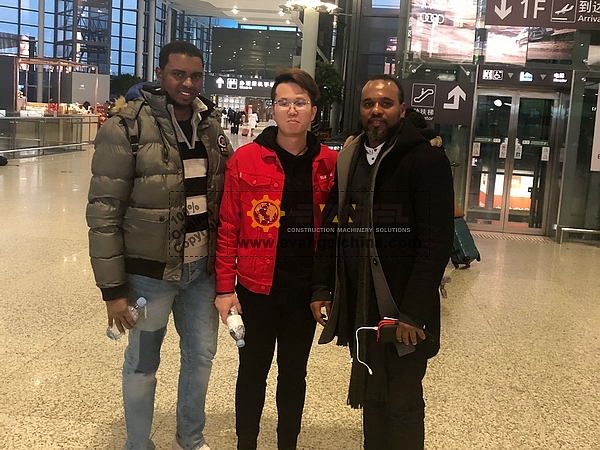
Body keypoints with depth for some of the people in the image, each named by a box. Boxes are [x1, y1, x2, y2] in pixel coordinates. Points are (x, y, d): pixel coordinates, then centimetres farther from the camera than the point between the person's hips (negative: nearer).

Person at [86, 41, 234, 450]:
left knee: (202, 354, 17)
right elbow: (104, 214, -13)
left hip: (202, 269, 5)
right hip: (149, 272, -5)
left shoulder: (211, 129, 5)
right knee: (143, 363, 10)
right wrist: (113, 289, -13)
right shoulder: (126, 129, -12)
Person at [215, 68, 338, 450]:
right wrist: (225, 287, -6)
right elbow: (229, 227, -5)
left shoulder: (328, 163, 1)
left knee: (294, 373, 17)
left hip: (306, 289, 2)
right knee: (253, 372, 13)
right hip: (257, 288, -2)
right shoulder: (246, 159, -7)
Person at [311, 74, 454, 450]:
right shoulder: (348, 159, 9)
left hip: (403, 312, -5)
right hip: (358, 308, 6)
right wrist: (322, 288, 6)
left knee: (402, 405, 7)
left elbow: (437, 242, -16)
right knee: (371, 398, 17)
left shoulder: (426, 160, -10)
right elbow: (332, 228, 13)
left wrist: (413, 312, -19)